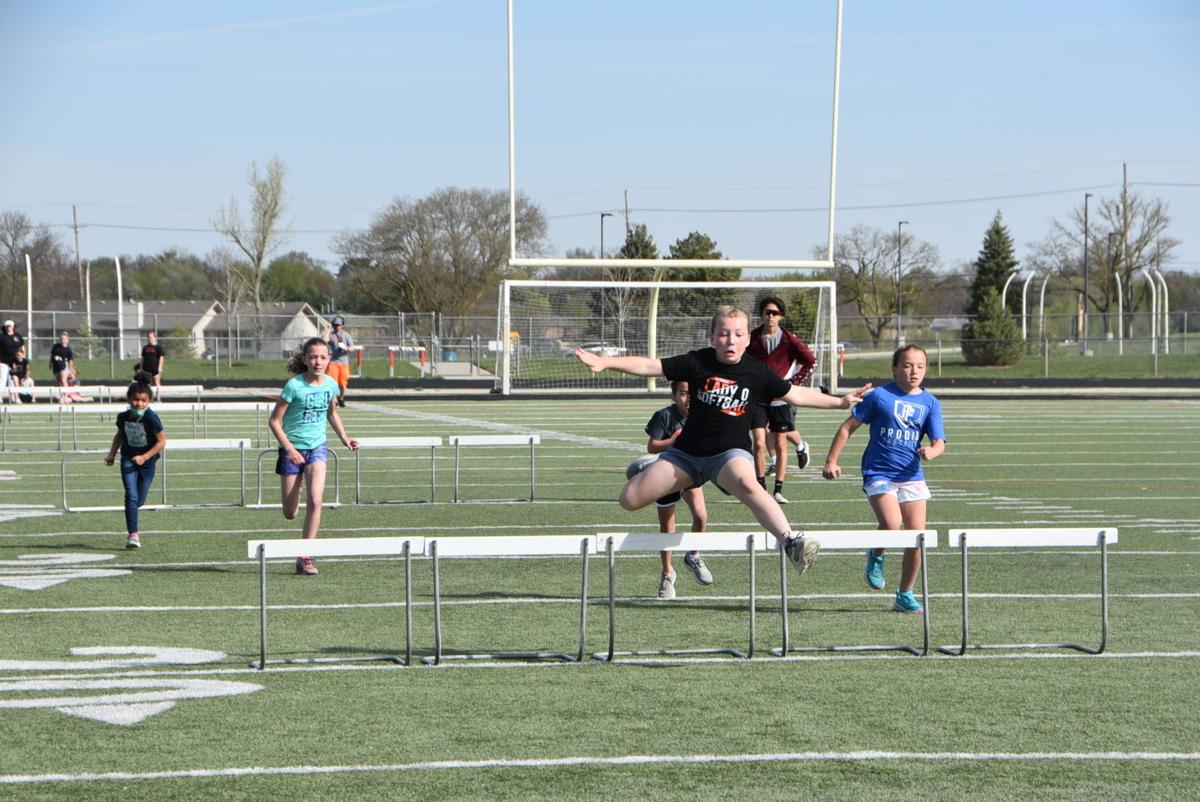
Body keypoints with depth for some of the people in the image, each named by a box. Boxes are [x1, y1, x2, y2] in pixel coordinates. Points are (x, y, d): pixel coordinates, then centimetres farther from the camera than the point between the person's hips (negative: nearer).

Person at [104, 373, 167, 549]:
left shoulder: (151, 418, -20)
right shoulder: (123, 417, -6)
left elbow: (161, 441, -16)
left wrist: (144, 457, -22)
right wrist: (112, 454, 7)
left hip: (147, 461, -2)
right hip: (128, 459, 2)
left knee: (139, 500, 8)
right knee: (131, 496, -14)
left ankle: (132, 529, 39)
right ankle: (133, 535, -15)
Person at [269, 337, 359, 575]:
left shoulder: (331, 385, -2)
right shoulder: (294, 386, -17)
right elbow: (275, 420, -12)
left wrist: (344, 437, 6)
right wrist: (289, 449, -21)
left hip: (317, 447, 3)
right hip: (292, 450, -3)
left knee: (315, 500, -19)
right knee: (290, 513, 5)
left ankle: (304, 558, -10)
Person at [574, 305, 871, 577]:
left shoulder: (757, 373, -3)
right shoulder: (697, 362, -7)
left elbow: (796, 394, 9)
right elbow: (649, 366, -9)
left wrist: (840, 402, 7)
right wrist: (604, 362, -18)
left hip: (731, 453, -2)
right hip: (687, 452, 2)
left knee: (747, 485, -39)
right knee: (630, 499, -3)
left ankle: (789, 541, -53)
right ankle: (649, 472, 34)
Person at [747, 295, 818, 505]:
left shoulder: (789, 340, -5)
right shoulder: (752, 339, -1)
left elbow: (811, 361, 2)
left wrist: (794, 382, -4)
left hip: (780, 399, 0)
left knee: (780, 445, 3)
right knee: (759, 443, -9)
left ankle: (778, 491, 11)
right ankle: (761, 489, 1)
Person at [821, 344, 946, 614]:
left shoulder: (930, 403, 6)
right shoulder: (880, 396, -3)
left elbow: (939, 442, 0)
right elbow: (847, 427, 1)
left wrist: (931, 451, -25)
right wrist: (831, 461, -3)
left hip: (912, 476, 4)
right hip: (879, 473, -4)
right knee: (892, 525, -25)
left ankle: (905, 595, 14)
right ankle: (876, 555, 10)